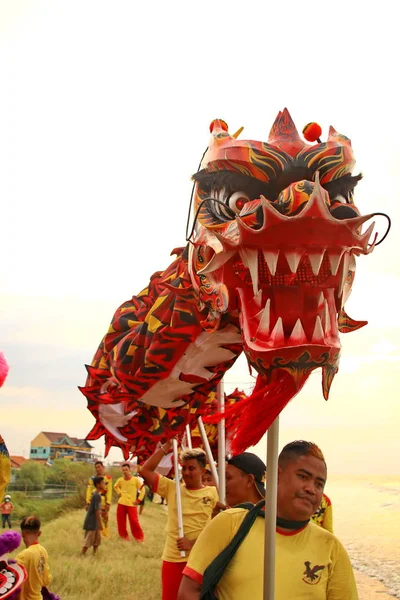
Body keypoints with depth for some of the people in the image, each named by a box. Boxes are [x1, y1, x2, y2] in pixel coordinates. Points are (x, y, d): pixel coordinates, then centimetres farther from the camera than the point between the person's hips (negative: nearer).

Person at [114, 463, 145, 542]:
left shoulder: (135, 480, -8)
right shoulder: (120, 480, 1)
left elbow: (142, 489, -1)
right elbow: (116, 487, 23)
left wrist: (139, 500, -5)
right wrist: (119, 493, 7)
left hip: (131, 504, -3)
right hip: (121, 503, 4)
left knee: (134, 521, -6)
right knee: (121, 520, 6)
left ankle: (139, 537, 7)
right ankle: (123, 535, 24)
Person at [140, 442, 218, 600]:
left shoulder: (213, 493, -2)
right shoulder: (172, 488, 5)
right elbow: (145, 470, -3)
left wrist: (193, 543, -16)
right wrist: (166, 447, -8)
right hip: (172, 559, 2)